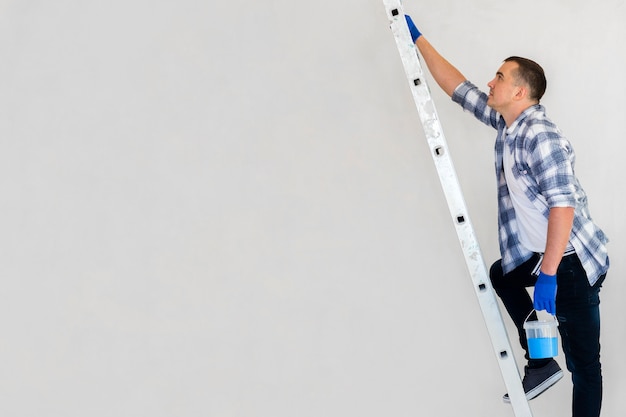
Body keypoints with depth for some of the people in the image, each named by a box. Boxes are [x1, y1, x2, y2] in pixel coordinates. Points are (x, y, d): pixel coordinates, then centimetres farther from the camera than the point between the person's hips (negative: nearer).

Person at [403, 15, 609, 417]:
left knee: (583, 363, -5)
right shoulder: (508, 123, 8)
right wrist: (418, 40, 21)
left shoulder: (539, 134, -20)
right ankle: (540, 362, 28)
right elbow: (460, 89, 19)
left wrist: (548, 275, -30)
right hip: (543, 255, 10)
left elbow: (563, 204, -27)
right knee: (502, 274, 33)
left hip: (572, 262, -10)